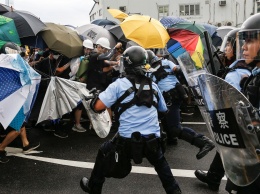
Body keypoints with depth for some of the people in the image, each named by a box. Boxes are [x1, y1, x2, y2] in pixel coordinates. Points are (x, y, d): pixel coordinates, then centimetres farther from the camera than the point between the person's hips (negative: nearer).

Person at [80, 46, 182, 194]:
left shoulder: (119, 84, -5)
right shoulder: (153, 86, 8)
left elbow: (98, 106, -10)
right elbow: (163, 110, 23)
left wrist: (93, 99, 11)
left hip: (127, 141, -3)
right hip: (152, 141, 3)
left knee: (104, 153, 26)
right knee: (161, 163, 33)